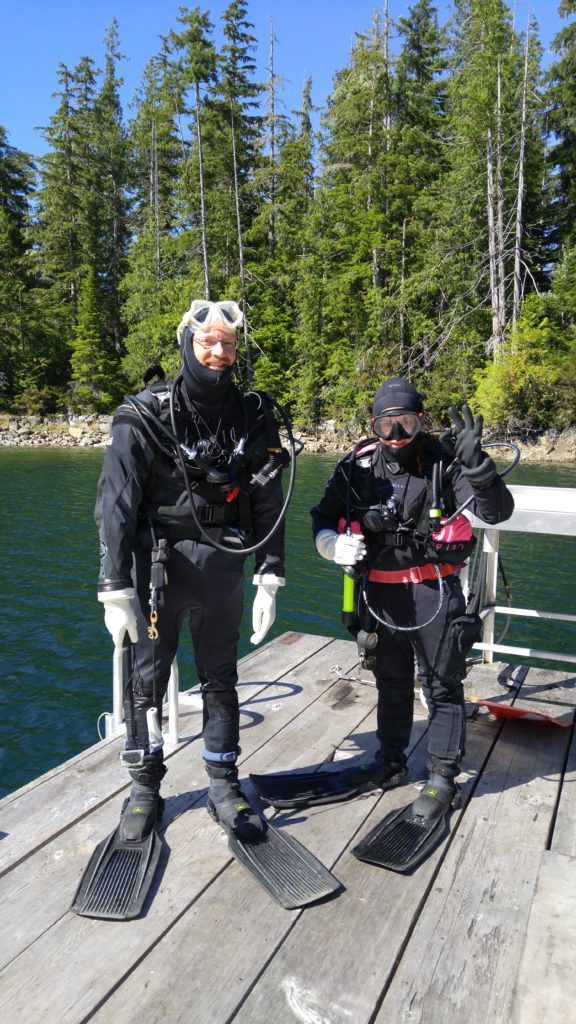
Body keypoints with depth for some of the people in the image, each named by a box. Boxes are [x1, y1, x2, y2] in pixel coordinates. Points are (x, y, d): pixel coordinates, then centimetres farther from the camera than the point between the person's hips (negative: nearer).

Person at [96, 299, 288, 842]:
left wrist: (268, 581, -2)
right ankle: (145, 787, 29)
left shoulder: (253, 416, 0)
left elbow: (269, 505, 2)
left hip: (222, 573, 2)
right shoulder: (146, 416, -8)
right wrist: (116, 592, -14)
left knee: (221, 680, 14)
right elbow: (116, 505, -10)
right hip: (157, 569, -2)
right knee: (146, 680, 7)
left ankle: (224, 786, 32)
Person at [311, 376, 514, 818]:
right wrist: (335, 544, -14)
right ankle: (391, 761, 40)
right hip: (380, 590, 3)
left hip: (434, 590, -3)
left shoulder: (444, 461, -10)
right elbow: (324, 517, 7)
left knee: (442, 685, 8)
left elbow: (497, 511, -16)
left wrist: (475, 462, -31)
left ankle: (443, 775, 27)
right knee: (391, 681, 20)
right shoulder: (358, 466, -3)